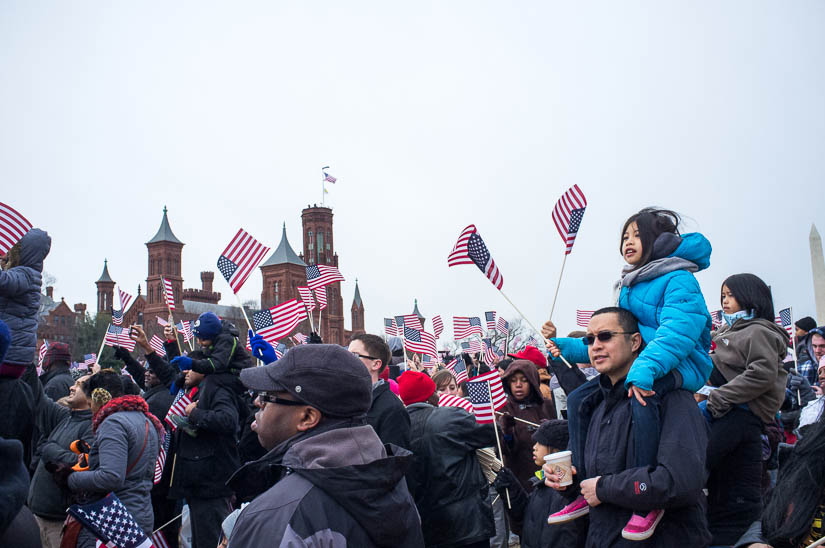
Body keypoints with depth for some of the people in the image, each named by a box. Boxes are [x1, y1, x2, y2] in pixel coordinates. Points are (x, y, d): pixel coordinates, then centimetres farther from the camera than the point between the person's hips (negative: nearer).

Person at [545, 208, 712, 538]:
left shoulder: (679, 280, -11)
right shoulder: (629, 286, 16)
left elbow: (677, 330, -28)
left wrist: (644, 370, -41)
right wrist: (569, 347, 13)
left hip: (681, 366, -9)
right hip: (634, 365, 9)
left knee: (642, 394, -39)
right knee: (578, 399, -2)